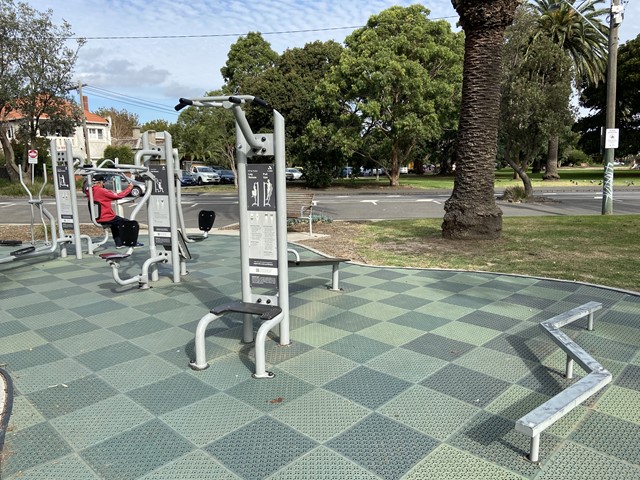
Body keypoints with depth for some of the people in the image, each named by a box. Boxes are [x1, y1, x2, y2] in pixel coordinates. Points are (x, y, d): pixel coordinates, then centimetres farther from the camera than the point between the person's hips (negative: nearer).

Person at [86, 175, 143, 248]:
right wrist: (129, 188, -6)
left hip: (97, 219, 8)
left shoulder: (90, 191, 0)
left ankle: (118, 243, 35)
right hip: (107, 219, -8)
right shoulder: (102, 191, -20)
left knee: (114, 223, 36)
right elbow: (119, 196, -17)